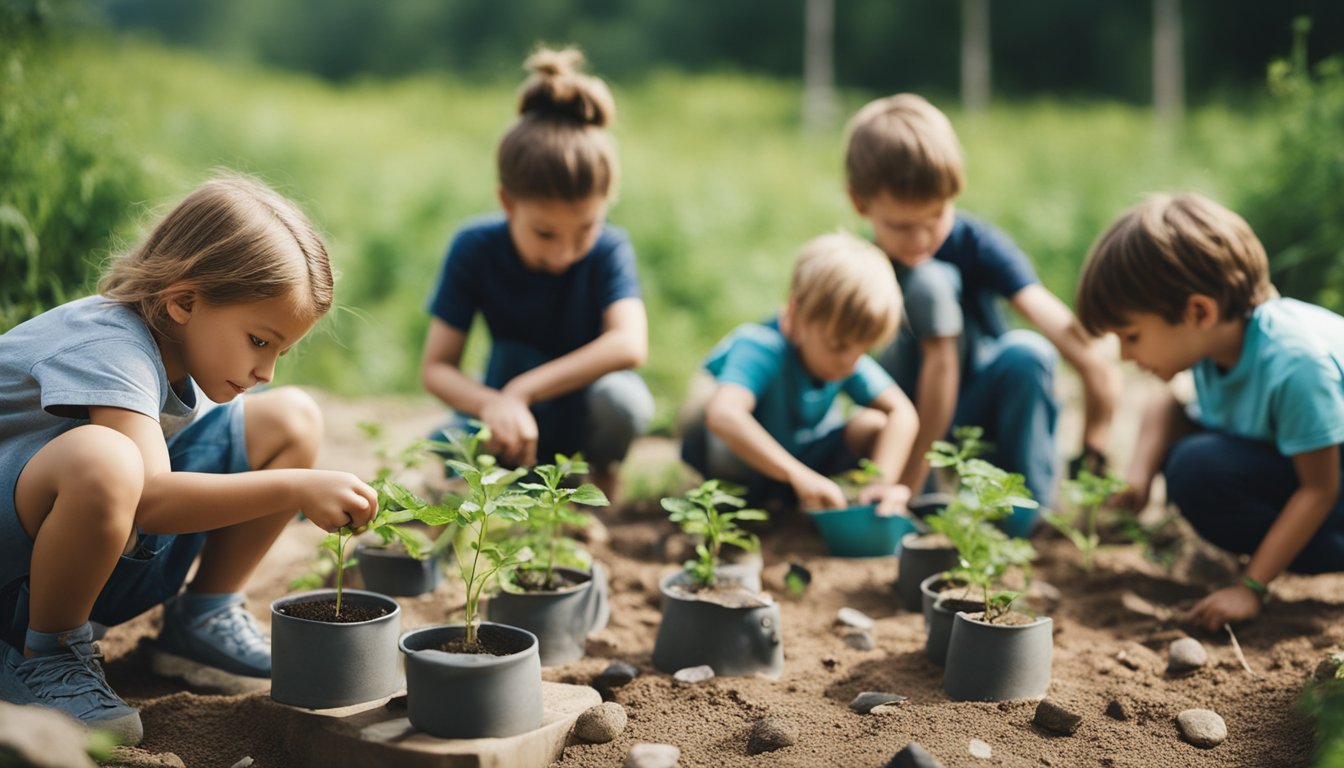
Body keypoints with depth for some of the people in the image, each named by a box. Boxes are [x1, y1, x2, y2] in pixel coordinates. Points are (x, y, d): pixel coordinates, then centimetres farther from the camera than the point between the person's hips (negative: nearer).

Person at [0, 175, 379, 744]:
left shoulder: (191, 344, 1)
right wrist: (294, 489, -41)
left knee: (290, 419, -1)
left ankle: (202, 620, 8)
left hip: (111, 556, 8)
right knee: (103, 460, -44)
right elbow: (150, 500, -39)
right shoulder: (109, 349, -26)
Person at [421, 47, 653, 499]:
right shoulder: (475, 247, -18)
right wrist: (494, 404, -41)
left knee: (622, 399, -34)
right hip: (512, 407, 2)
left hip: (583, 412, -2)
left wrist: (520, 390, -43)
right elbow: (436, 366, -19)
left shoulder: (608, 250, -22)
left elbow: (629, 345, -40)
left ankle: (600, 471, -2)